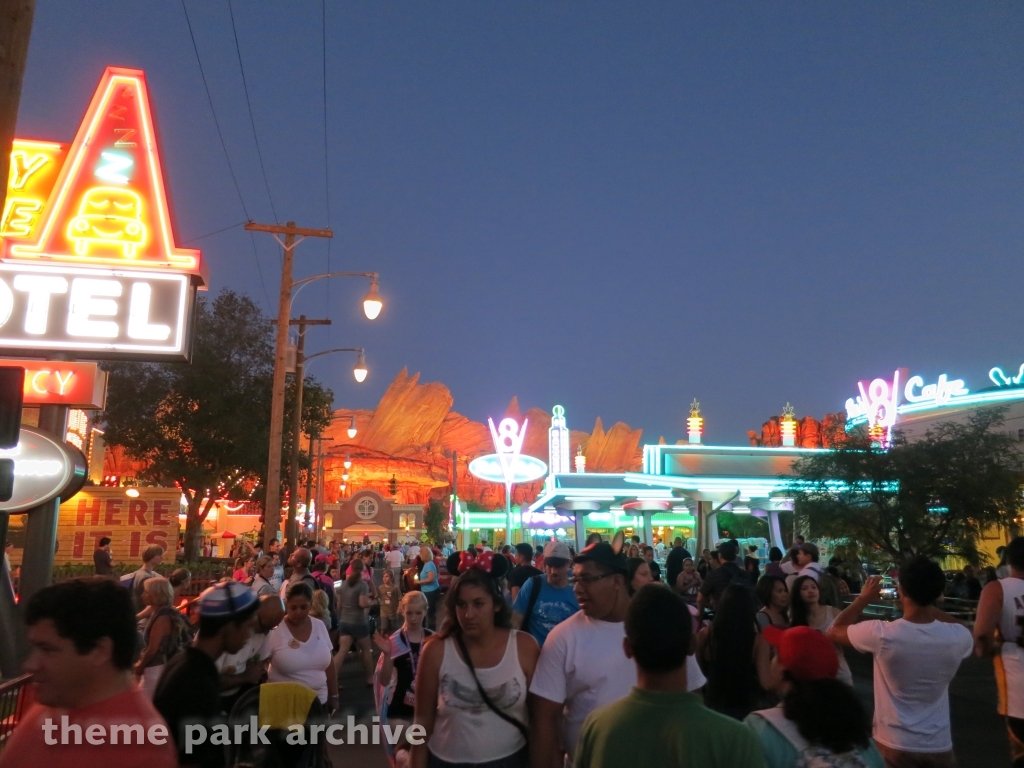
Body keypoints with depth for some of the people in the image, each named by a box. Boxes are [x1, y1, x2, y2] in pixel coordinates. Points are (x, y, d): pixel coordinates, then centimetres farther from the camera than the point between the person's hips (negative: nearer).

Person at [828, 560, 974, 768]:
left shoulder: (882, 634, -21)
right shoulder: (957, 637, -13)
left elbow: (833, 631, -2)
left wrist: (863, 599, 8)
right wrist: (927, 604, 13)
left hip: (894, 747, -2)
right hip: (939, 748, 3)